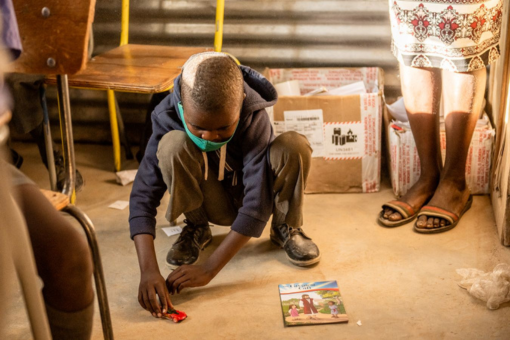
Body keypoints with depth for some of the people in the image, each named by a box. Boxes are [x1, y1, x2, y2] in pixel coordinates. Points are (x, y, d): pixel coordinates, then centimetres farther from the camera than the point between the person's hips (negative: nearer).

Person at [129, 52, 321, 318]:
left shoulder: (254, 117, -30)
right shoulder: (167, 118, -26)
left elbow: (257, 202, -34)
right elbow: (143, 196, -29)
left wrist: (209, 269, -38)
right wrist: (149, 270, -42)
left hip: (246, 194, 0)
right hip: (211, 203, 1)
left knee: (294, 146, -30)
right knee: (174, 144, -31)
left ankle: (285, 228, -3)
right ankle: (197, 228, -4)